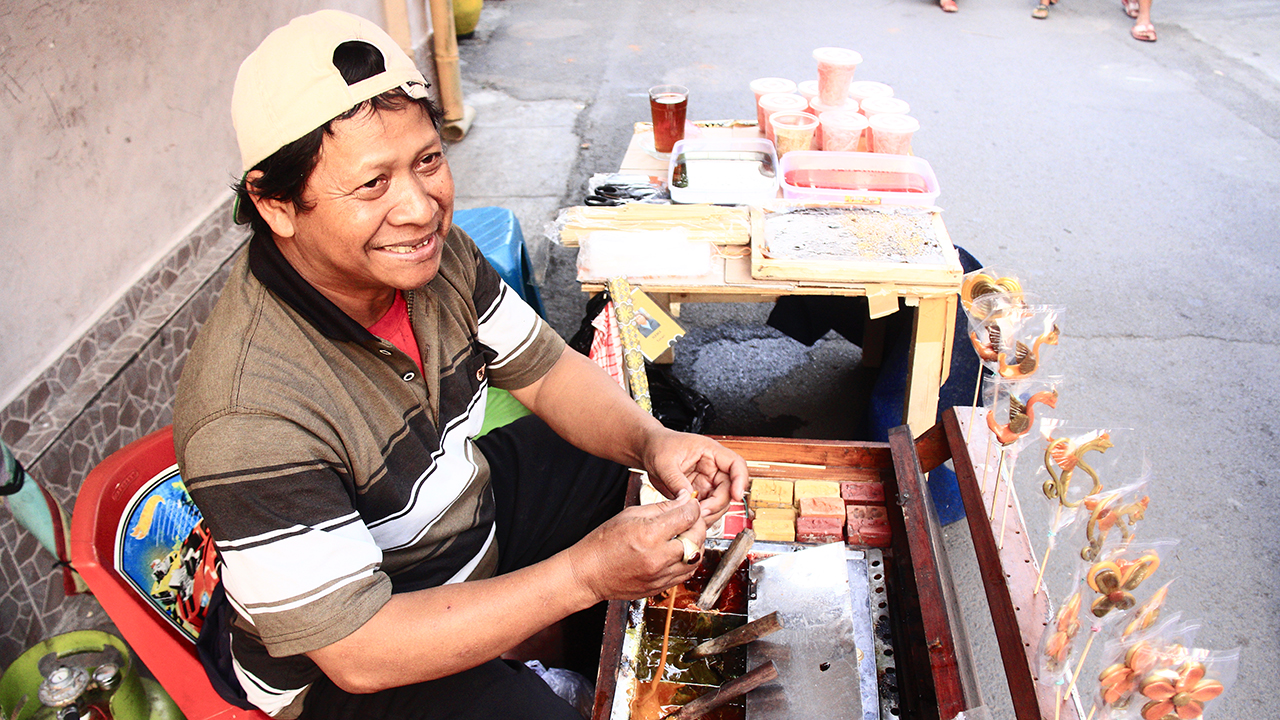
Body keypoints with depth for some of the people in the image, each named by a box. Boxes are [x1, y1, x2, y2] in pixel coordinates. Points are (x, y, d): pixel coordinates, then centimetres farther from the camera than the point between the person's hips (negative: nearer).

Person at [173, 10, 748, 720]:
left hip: (469, 503, 7)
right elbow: (356, 651, -31)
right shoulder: (250, 420, -36)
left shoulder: (426, 249, -15)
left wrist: (651, 441, -22)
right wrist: (584, 574, -36)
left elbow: (544, 368, -3)